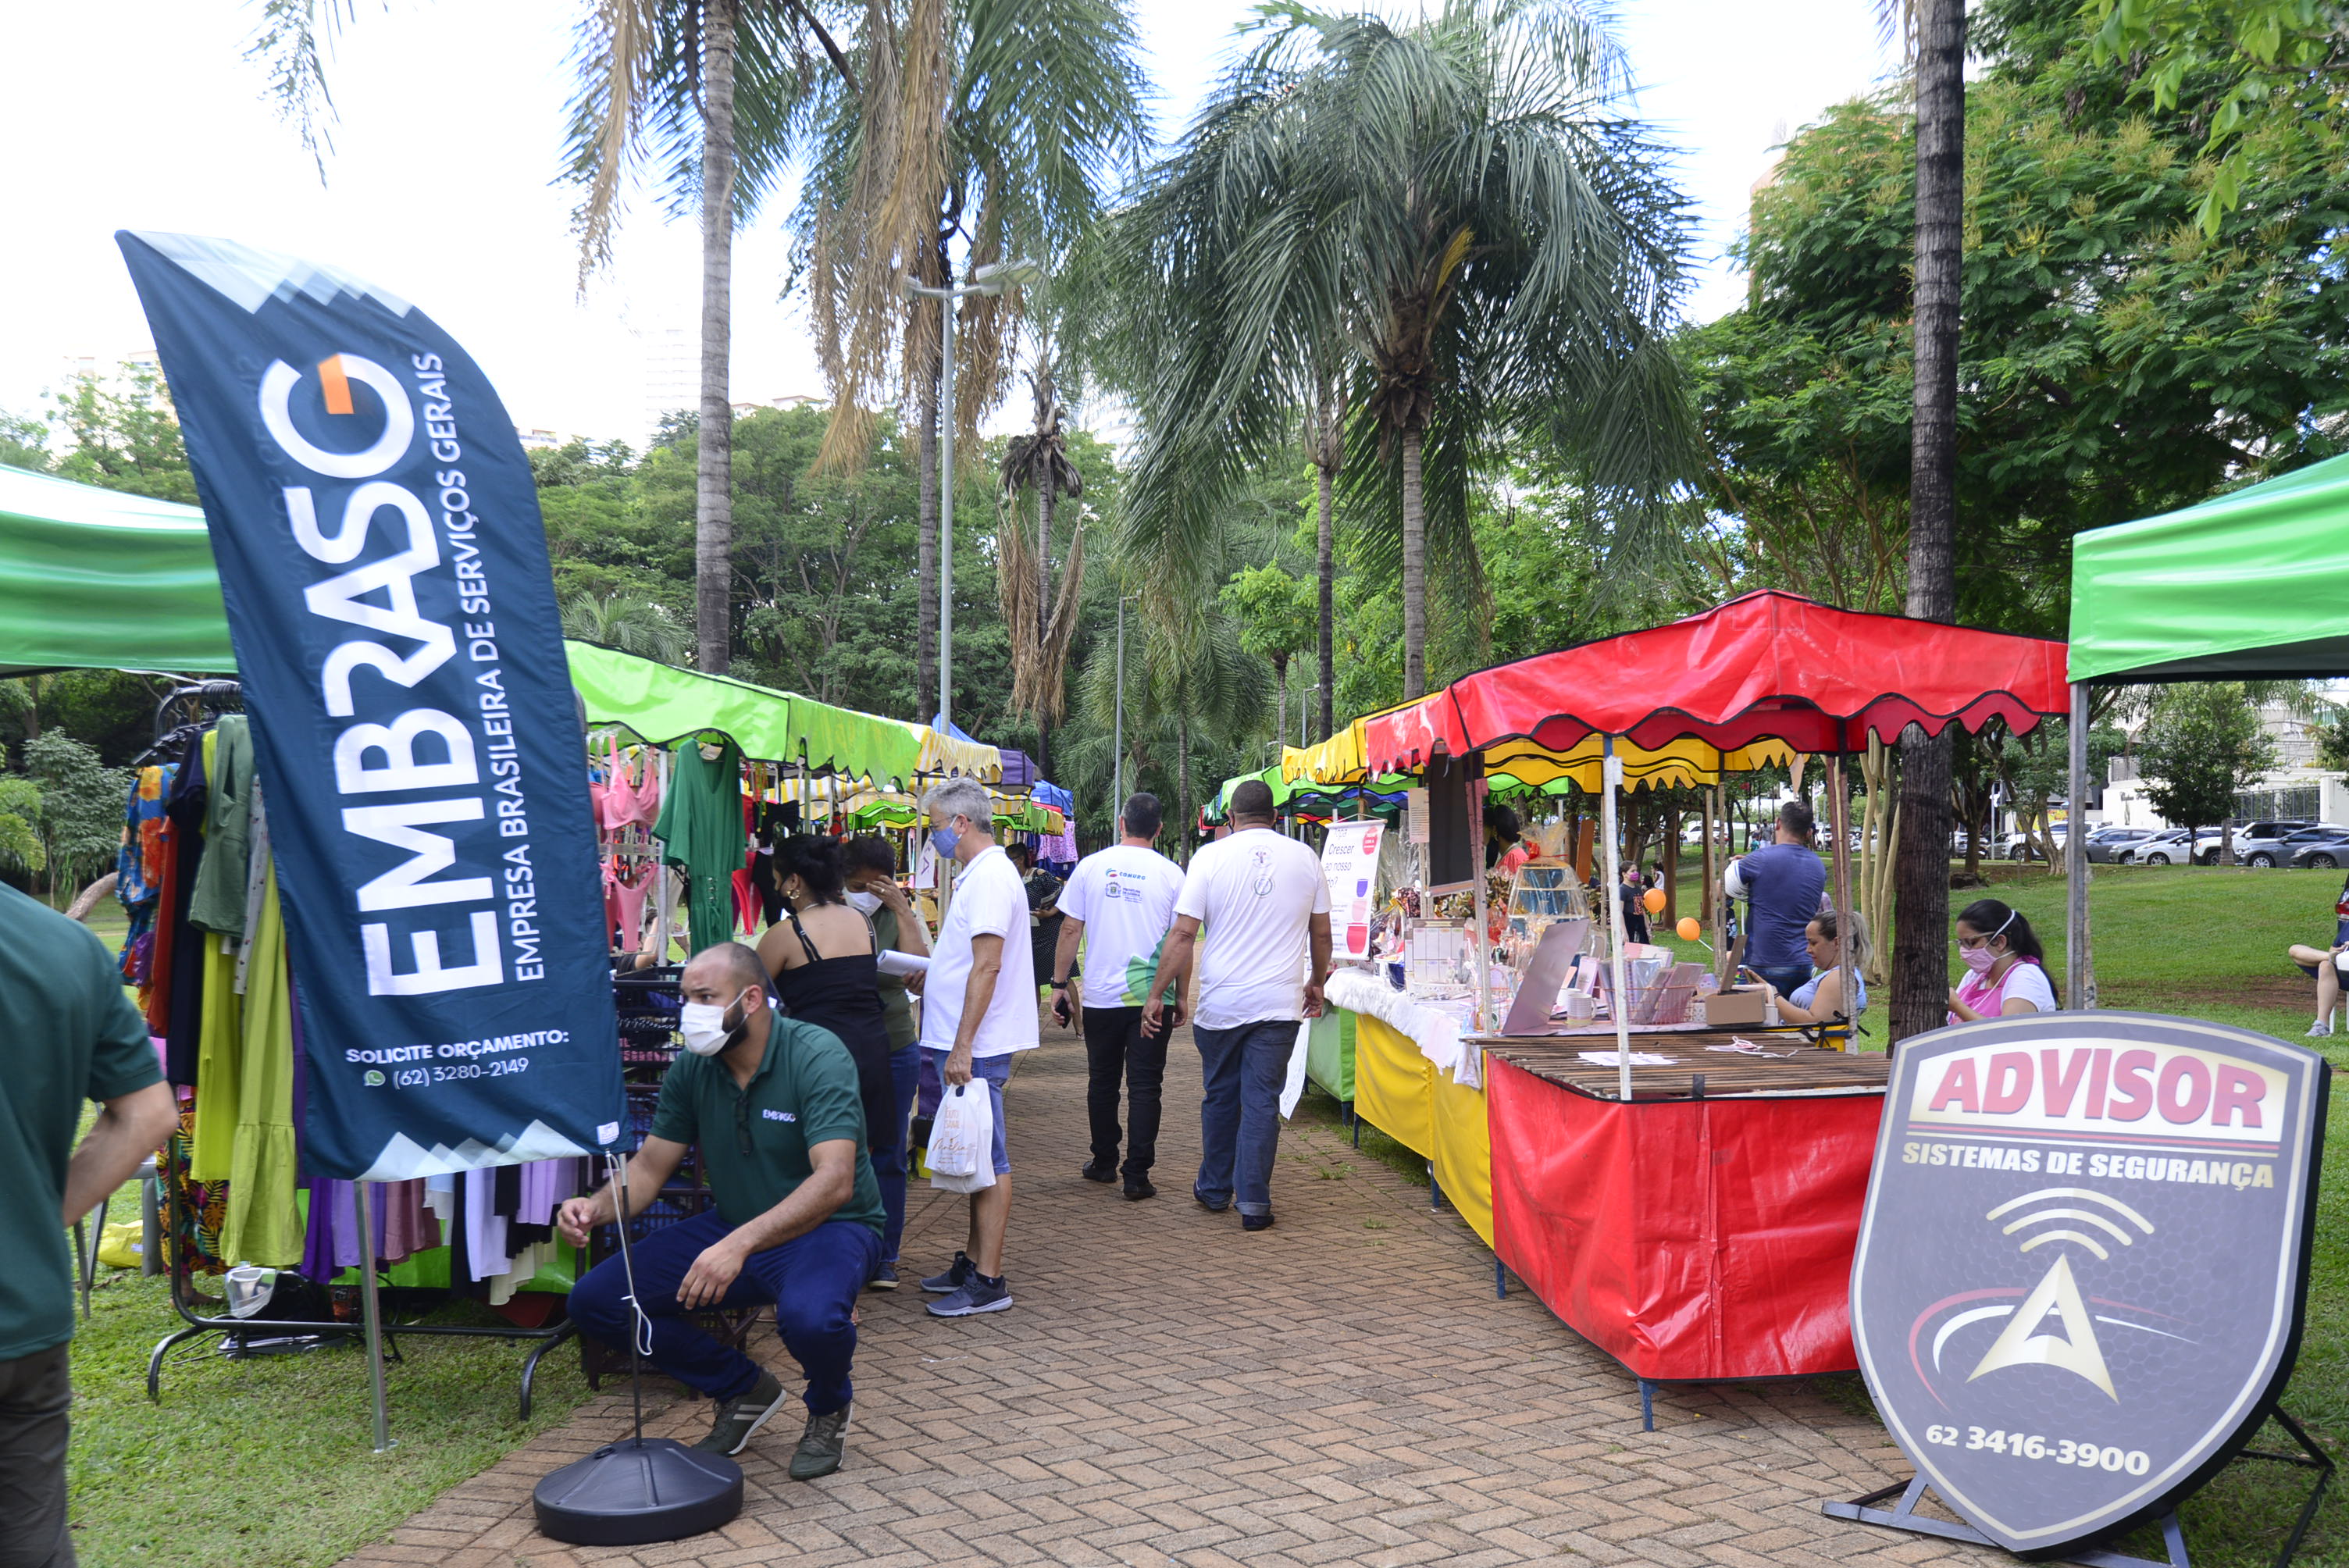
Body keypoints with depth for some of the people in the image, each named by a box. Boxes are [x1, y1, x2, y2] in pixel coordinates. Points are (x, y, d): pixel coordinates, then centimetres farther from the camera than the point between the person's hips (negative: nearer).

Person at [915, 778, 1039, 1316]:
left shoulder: (990, 877, -16)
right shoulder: (977, 874, 17)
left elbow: (988, 966, -23)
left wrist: (962, 1046, -24)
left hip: (976, 1047, -10)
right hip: (965, 1043, 10)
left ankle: (988, 1281, -1)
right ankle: (973, 1263, 25)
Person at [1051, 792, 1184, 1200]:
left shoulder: (1090, 866, -1)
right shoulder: (1170, 874, -3)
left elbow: (1071, 930, 0)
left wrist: (1060, 983, 8)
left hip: (1101, 997, 1)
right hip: (1151, 996, -1)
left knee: (1102, 1082, 16)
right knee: (1144, 1086, 3)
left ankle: (1104, 1163, 27)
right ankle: (1137, 1175, 1)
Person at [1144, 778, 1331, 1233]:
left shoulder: (1210, 856, -4)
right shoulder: (1304, 858, 3)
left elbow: (1183, 934, -7)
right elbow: (1321, 934, 11)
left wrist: (1158, 994, -2)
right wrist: (1317, 982, 27)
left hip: (1221, 1002, 0)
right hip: (1279, 1003, 1)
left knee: (1219, 1097, 15)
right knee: (1262, 1100, 4)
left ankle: (1215, 1189, 27)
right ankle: (1253, 1202, 3)